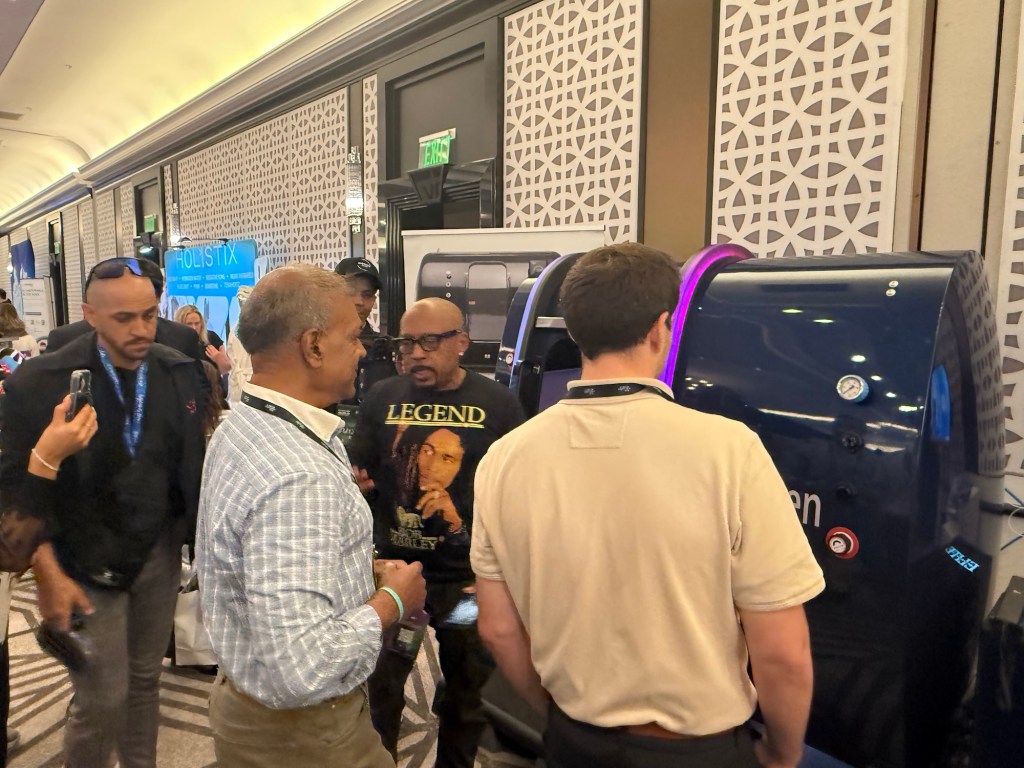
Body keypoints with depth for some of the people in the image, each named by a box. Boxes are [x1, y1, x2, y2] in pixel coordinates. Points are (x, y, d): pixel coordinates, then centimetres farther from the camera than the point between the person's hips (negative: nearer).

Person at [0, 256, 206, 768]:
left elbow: (193, 463, -2)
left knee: (145, 680, 18)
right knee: (102, 700, 4)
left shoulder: (180, 372, -5)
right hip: (87, 563, -3)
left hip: (160, 552, 3)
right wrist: (49, 575, -14)